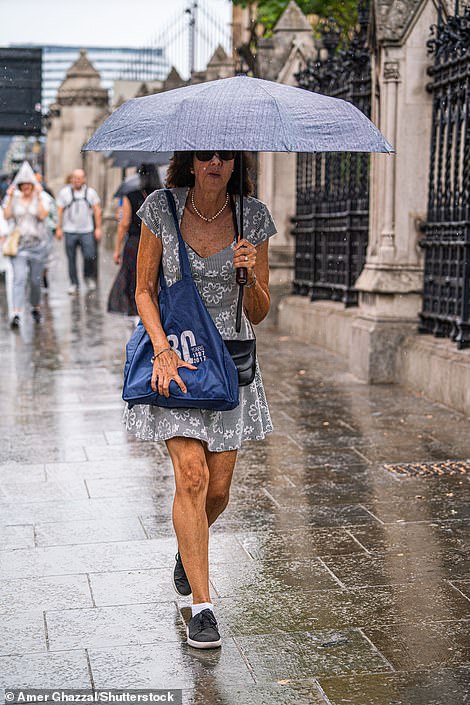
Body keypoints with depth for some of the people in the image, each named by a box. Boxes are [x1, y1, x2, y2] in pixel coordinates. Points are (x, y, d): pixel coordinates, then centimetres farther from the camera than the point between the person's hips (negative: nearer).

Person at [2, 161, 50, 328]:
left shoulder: (41, 197, 0)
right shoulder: (14, 197, 5)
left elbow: (42, 215, -16)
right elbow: (7, 216, -6)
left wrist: (38, 196, -16)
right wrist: (9, 198, -10)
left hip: (38, 243, 0)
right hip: (19, 243, 0)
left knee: (35, 280, 7)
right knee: (19, 278, -13)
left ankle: (36, 307, 31)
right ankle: (16, 314, -20)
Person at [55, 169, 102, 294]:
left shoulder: (90, 192, 6)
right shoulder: (64, 192, 4)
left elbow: (97, 210, 8)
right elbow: (60, 211, 6)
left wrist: (98, 228, 2)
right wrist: (59, 228, 2)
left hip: (87, 231, 0)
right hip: (70, 231, 0)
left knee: (90, 256, -10)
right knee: (71, 259, 3)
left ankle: (89, 277, 16)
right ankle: (74, 284, 13)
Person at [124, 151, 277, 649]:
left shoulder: (253, 216, -2)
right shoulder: (161, 208, -5)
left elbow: (258, 314, 1)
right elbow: (144, 291, -1)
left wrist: (250, 275, -20)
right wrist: (162, 350, -16)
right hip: (174, 353, -2)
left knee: (218, 488, 4)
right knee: (191, 476, -13)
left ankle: (188, 548, 39)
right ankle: (201, 606, -3)